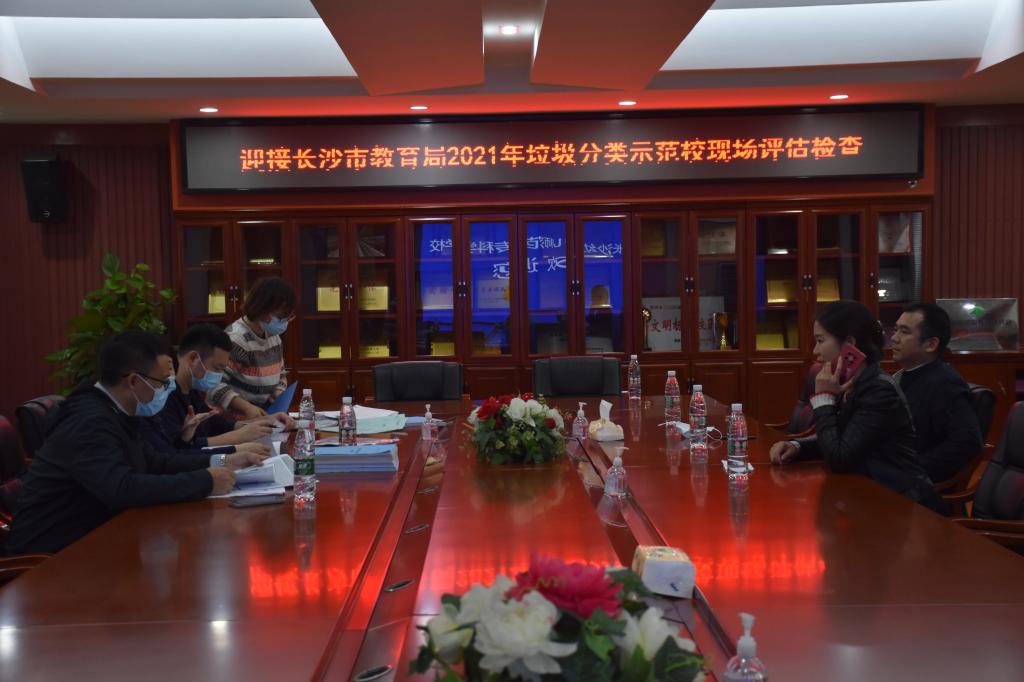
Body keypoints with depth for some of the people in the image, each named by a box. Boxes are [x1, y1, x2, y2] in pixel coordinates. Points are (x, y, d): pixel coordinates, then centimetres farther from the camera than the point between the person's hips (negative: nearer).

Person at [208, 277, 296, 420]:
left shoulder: (274, 337, 10)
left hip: (264, 417, 6)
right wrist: (247, 407, -28)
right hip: (236, 420, -6)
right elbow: (214, 385, -19)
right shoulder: (236, 339, -15)